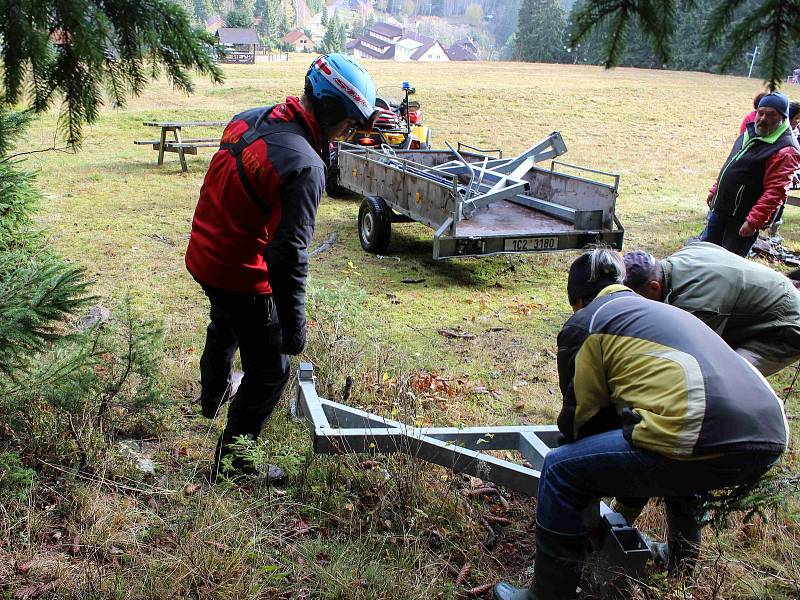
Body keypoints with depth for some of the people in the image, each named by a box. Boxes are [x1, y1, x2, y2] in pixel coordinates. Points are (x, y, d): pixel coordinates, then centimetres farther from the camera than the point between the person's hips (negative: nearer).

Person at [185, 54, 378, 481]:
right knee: (270, 372, 9)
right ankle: (232, 462, 22)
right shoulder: (305, 166, -28)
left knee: (225, 325, 37)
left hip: (202, 257, 9)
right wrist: (295, 323, -19)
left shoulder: (247, 119, -1)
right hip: (243, 277, -9)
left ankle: (213, 394, 63)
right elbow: (289, 254, -28)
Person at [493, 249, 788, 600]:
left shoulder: (584, 323, 12)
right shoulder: (666, 311, 34)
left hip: (705, 444, -8)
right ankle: (681, 566, 50)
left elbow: (582, 411, 14)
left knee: (561, 471, 4)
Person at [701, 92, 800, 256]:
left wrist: (753, 222, -30)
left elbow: (775, 192, -27)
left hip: (741, 219, -9)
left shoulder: (784, 150, -21)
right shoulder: (751, 133, 7)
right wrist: (715, 190, 24)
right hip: (719, 209, 9)